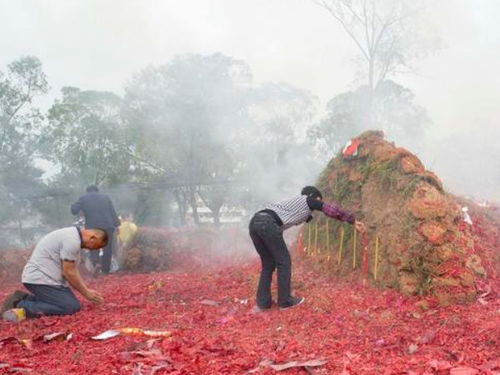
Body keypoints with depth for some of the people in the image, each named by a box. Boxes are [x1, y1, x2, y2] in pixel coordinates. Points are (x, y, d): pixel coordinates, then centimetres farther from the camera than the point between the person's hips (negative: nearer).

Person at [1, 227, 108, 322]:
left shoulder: (73, 235, 13)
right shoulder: (72, 240, -19)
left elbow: (72, 270, 19)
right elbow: (69, 273, -17)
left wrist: (87, 290, 14)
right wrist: (86, 293, -6)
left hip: (40, 277, 11)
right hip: (40, 279, -11)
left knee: (72, 302, 8)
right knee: (72, 307, -16)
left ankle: (24, 299, 11)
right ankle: (24, 307, -13)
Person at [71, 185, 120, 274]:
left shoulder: (83, 198, 9)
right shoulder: (105, 197, 13)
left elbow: (74, 210, 0)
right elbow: (113, 212, 7)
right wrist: (117, 225, 8)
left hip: (92, 227, -1)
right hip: (107, 226, 1)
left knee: (93, 248, 12)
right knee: (107, 249, 11)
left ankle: (96, 263, -12)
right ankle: (105, 269, 13)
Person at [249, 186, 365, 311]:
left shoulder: (293, 202, 38)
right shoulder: (308, 200, 17)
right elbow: (334, 210, 20)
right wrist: (354, 221, 29)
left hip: (254, 222, 8)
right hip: (268, 224, -8)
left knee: (268, 263, 19)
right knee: (283, 262, 8)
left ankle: (263, 302, 17)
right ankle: (285, 300, 16)